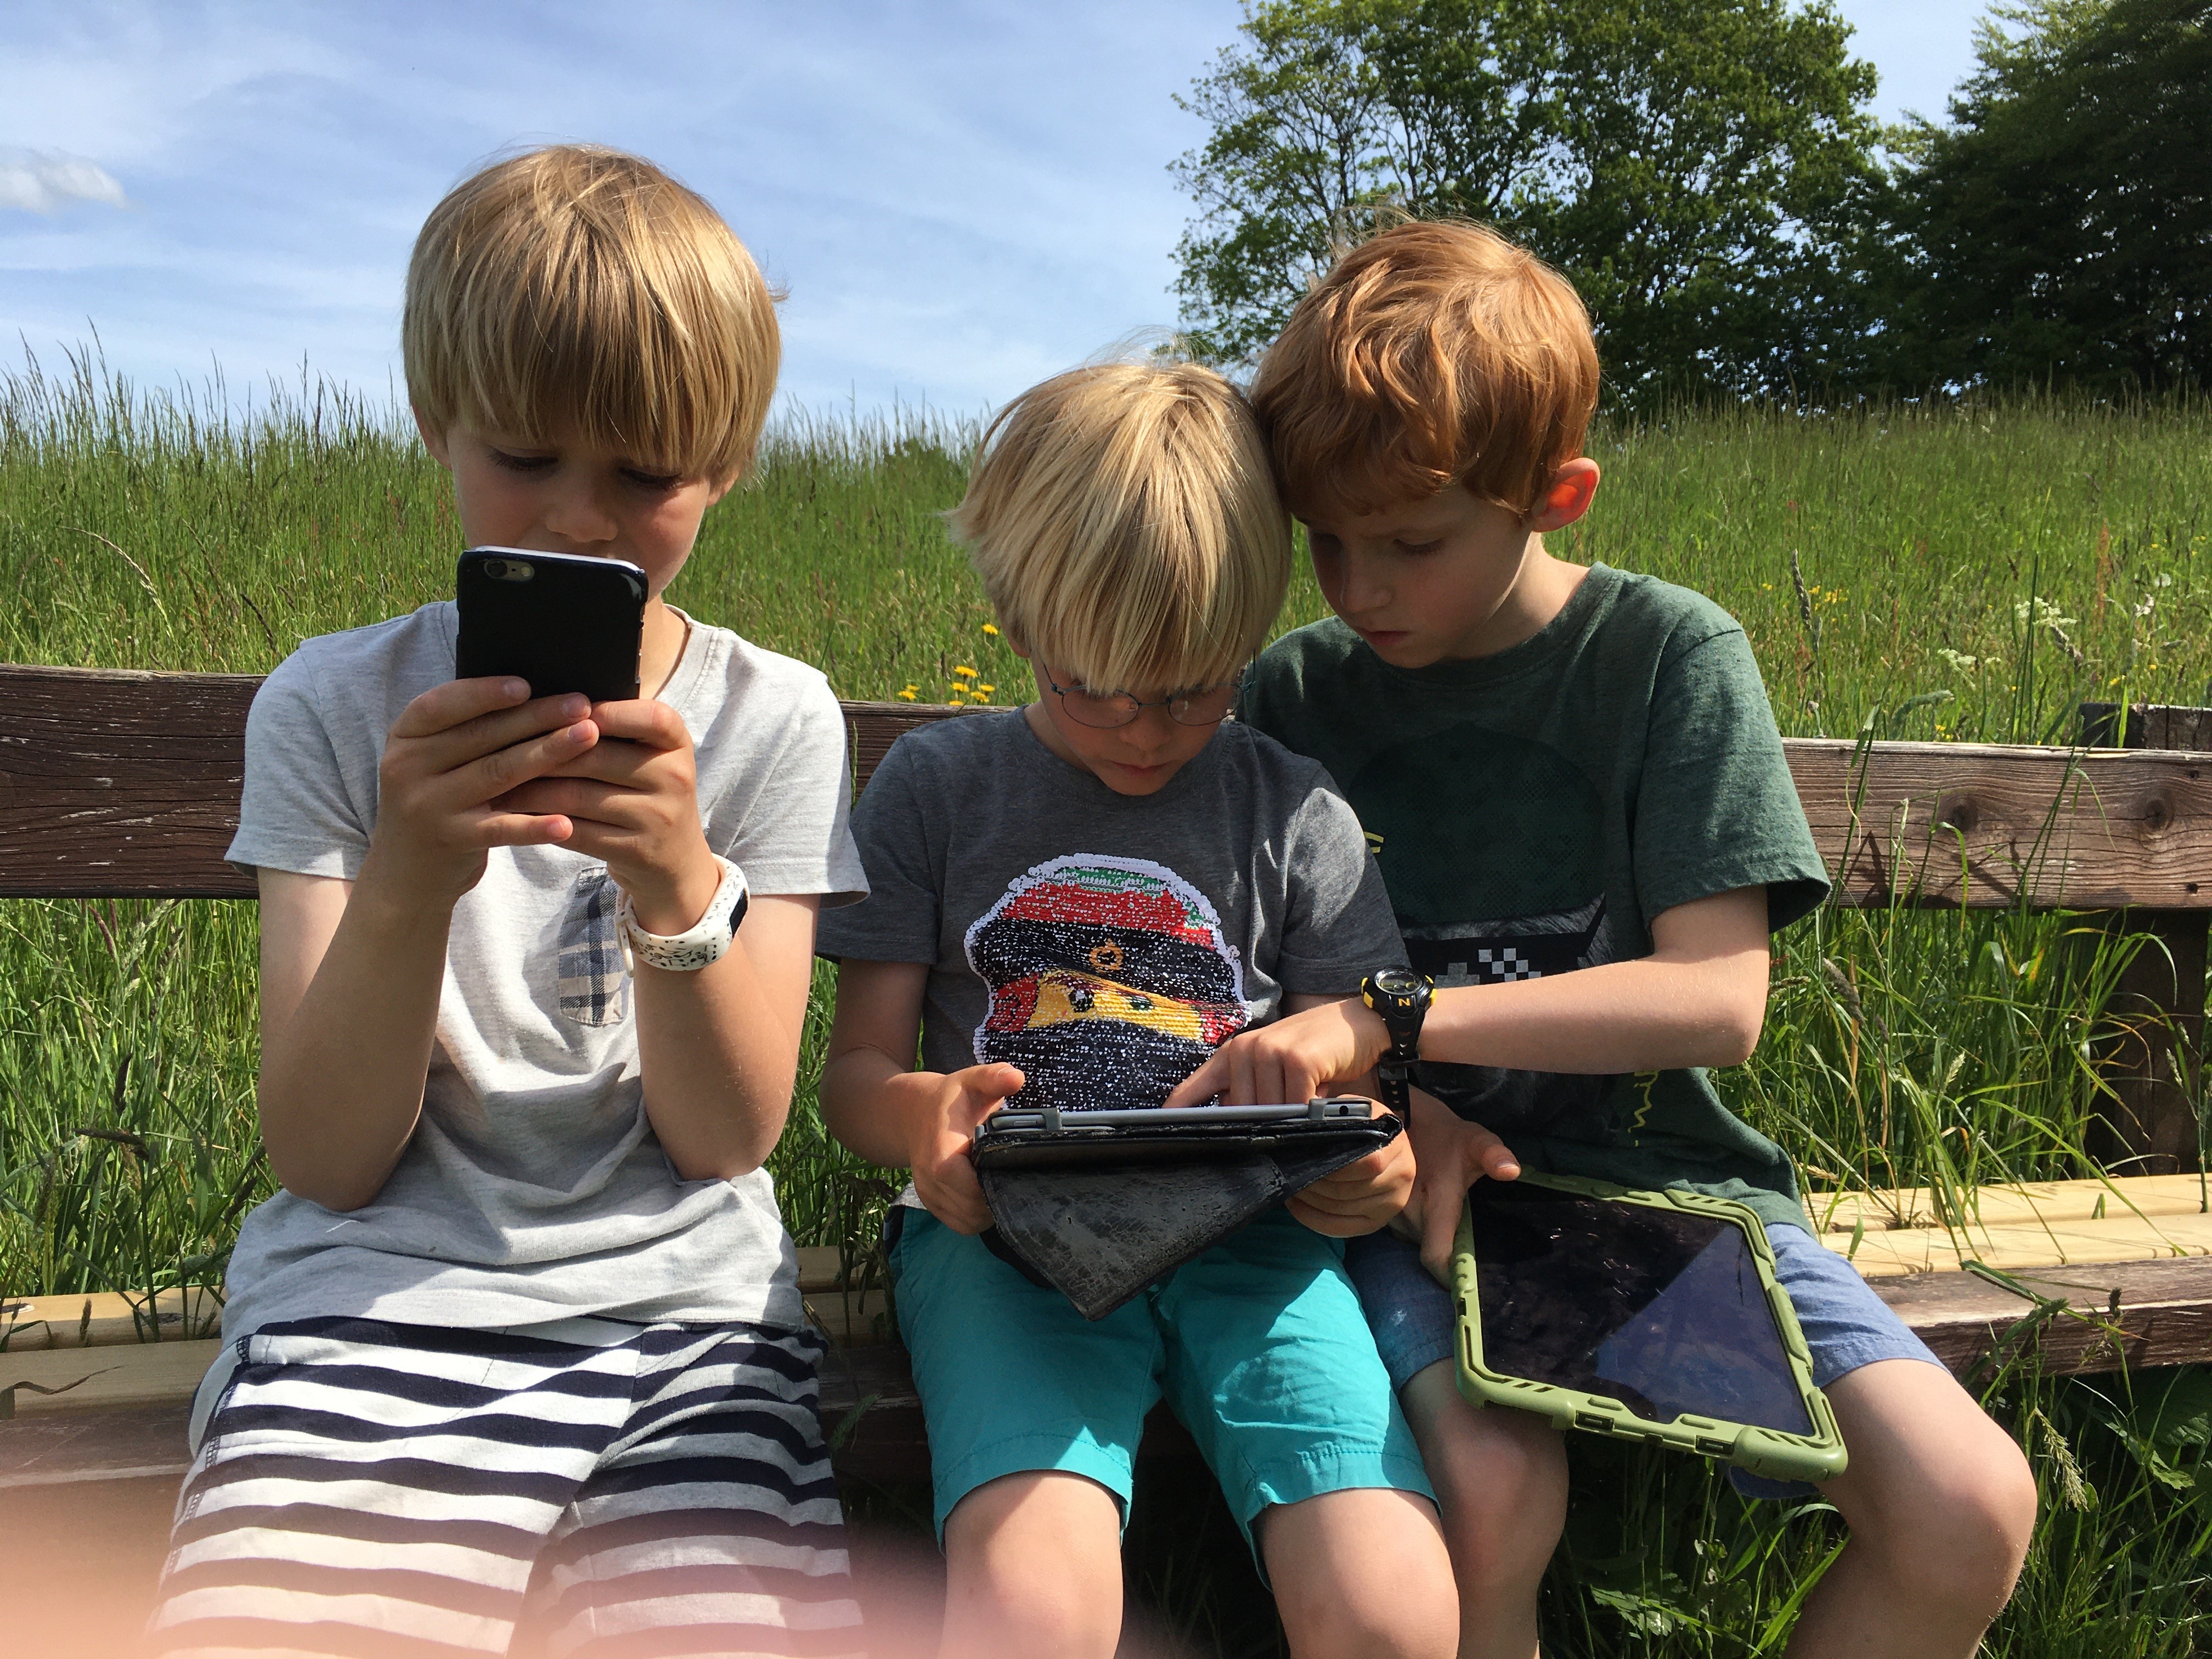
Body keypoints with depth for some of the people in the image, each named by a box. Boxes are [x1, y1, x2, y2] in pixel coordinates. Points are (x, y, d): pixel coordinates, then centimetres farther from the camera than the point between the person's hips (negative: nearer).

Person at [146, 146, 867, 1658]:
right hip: (371, 1308, 0)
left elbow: (727, 1136, -2)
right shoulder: (333, 705, 2)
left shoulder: (772, 718, 2)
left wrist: (677, 880, -20)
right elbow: (326, 1160, -3)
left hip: (679, 1319, 1)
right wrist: (405, 885, -21)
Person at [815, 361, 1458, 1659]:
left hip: (1248, 1237, 2)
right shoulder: (934, 787, 8)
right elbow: (858, 1068, 8)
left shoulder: (1298, 816, 9)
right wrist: (922, 1113, -17)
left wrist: (1373, 1165, -13)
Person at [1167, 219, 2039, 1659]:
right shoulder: (1296, 692, 1)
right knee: (1490, 1492, -30)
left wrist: (1390, 1017, -24)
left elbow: (1718, 998, -14)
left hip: (1657, 1168, 1)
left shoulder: (1671, 654, -5)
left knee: (1968, 1508, -18)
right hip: (1418, 1179, 0)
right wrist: (1389, 1107, -15)